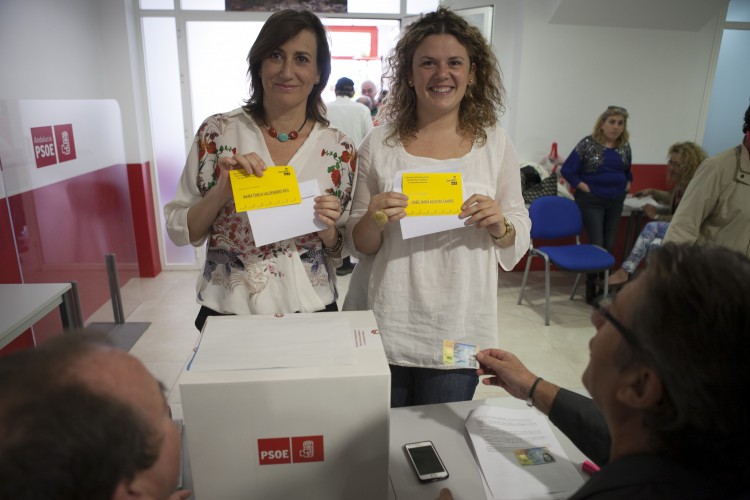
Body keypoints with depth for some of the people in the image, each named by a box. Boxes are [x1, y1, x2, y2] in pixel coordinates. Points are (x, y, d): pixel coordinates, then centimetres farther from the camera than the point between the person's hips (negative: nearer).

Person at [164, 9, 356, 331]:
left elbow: (341, 255, 2)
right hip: (227, 312, 0)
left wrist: (328, 231, -18)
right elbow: (179, 231, -3)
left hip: (309, 313, 1)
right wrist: (222, 191, -19)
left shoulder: (340, 150, -5)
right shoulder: (217, 132, -6)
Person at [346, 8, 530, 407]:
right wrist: (374, 220, -17)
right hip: (390, 330, 0)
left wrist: (499, 225, -13)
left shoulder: (495, 143, 0)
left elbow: (521, 234, 7)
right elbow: (359, 245, 3)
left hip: (460, 331, 1)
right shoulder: (379, 144, -3)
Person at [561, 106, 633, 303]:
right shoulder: (588, 144, -7)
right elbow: (567, 170, -9)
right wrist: (584, 187, -13)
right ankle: (591, 289, 7)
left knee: (609, 246, 9)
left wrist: (627, 184, 8)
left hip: (616, 202, 5)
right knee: (596, 245, -6)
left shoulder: (625, 147, 8)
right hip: (591, 201, -5)